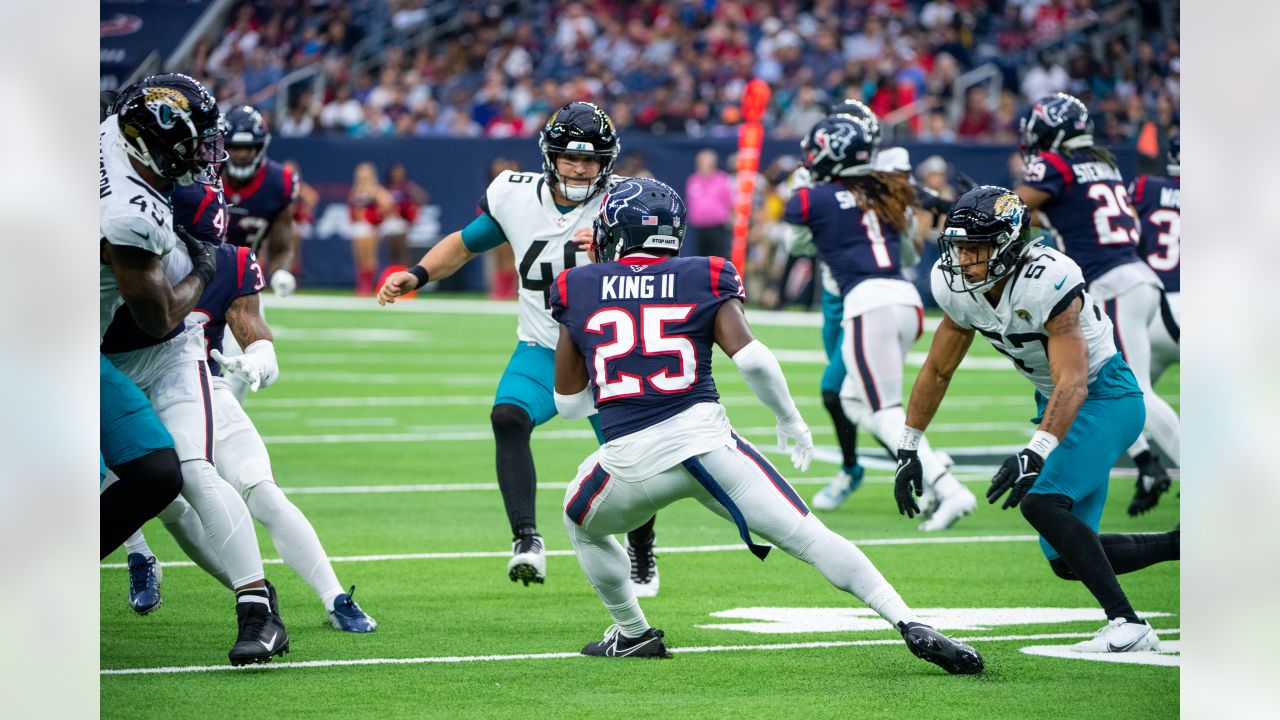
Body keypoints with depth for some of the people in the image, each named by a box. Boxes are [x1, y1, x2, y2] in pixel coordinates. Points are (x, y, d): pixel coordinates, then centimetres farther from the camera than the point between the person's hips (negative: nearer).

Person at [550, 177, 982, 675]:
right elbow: (750, 358, -5)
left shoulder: (578, 290, 13)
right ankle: (911, 626, -13)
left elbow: (569, 402, 18)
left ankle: (633, 634, 33)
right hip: (703, 435, 0)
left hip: (629, 459, 1)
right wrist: (790, 421, 11)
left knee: (582, 522, 32)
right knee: (808, 538, -1)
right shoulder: (702, 280, 10)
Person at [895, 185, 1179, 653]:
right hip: (1055, 402, 8)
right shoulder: (957, 288, -8)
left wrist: (1035, 453, -50)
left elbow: (1073, 385, -38)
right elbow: (937, 371, 6)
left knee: (1040, 503, -28)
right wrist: (908, 449, 6)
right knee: (1067, 561, 4)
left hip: (1106, 394, -8)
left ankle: (1128, 626, -23)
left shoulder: (1048, 283, -31)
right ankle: (1181, 546, 23)